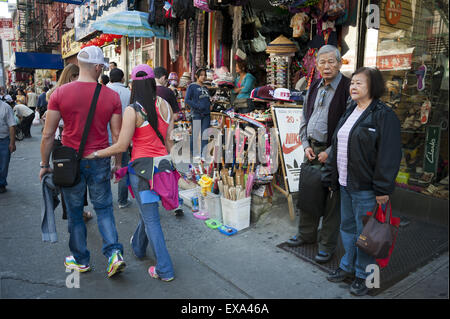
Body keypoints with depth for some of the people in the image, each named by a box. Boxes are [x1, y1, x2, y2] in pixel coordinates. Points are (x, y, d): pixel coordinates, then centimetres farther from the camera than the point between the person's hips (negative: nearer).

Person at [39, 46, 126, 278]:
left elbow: (48, 134, -6)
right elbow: (117, 135, -3)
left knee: (75, 213, 15)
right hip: (99, 162, 1)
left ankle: (80, 260, 29)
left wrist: (44, 164, 6)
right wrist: (118, 164, 9)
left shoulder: (60, 93, -7)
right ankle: (114, 252, 3)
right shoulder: (112, 96, -6)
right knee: (104, 209, 16)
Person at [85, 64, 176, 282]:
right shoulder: (165, 105, 2)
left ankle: (164, 270, 10)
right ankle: (138, 247, 50)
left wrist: (95, 154, -2)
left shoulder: (133, 111, -13)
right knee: (148, 208, 26)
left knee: (151, 218, 3)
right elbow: (169, 140, 6)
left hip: (142, 166, -6)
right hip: (162, 163, 6)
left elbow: (121, 146, -14)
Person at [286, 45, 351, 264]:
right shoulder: (314, 88, 11)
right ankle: (306, 233, 34)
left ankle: (327, 244, 19)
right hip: (311, 150, 6)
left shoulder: (347, 89, -10)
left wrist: (330, 152, -15)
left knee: (331, 199, 3)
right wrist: (306, 145, 4)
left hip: (332, 152, -6)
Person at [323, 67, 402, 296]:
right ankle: (348, 266, 37)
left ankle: (363, 275, 24)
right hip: (345, 185, 8)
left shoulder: (384, 115, -13)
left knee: (364, 232, 5)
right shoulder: (349, 112, 12)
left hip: (366, 188, -8)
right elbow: (336, 146, 16)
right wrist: (330, 177, 15)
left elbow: (389, 155, -17)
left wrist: (382, 189, -18)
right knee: (347, 227, 19)